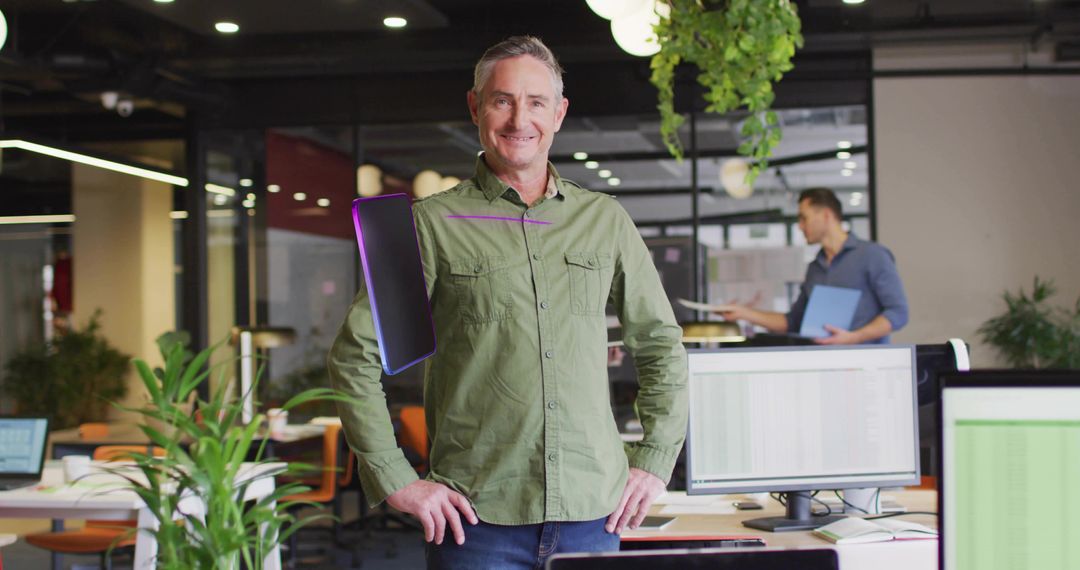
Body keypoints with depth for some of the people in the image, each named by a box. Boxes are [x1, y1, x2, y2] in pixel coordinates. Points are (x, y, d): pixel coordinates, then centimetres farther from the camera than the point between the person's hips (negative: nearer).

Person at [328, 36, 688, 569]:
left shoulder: (605, 220, 9)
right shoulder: (433, 224, 0)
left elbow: (662, 344, 18)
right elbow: (354, 357, -1)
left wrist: (655, 460, 9)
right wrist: (395, 481, -6)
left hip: (593, 512, 3)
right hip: (477, 517, -3)